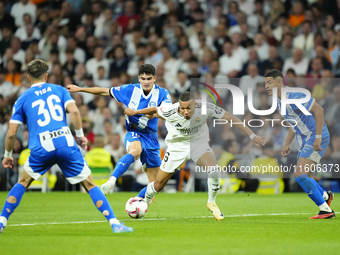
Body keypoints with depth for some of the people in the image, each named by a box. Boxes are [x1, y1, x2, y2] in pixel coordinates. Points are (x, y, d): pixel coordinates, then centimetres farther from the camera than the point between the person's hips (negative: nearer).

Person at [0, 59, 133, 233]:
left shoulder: (22, 100, 13)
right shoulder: (59, 90, 15)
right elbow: (74, 111, -3)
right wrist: (80, 135, 7)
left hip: (41, 149, 0)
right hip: (66, 144, 0)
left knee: (22, 183, 23)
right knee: (89, 185, 7)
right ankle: (114, 223, -3)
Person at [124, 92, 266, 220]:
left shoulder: (205, 108, -28)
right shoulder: (170, 111, -28)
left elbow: (230, 118, -23)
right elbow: (155, 110, -6)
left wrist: (252, 135, -25)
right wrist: (134, 112, 10)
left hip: (199, 143, 0)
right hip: (177, 145, 0)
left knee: (213, 169, -30)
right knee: (158, 185, 4)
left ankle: (211, 202, -3)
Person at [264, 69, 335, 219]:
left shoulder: (294, 96, -21)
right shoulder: (279, 102, 10)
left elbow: (318, 110, -24)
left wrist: (318, 138, -26)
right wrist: (287, 144, 19)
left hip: (317, 138, -9)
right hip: (304, 140, 9)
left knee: (300, 175, -17)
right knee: (301, 177, 12)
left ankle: (326, 210, -9)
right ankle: (325, 196, 39)